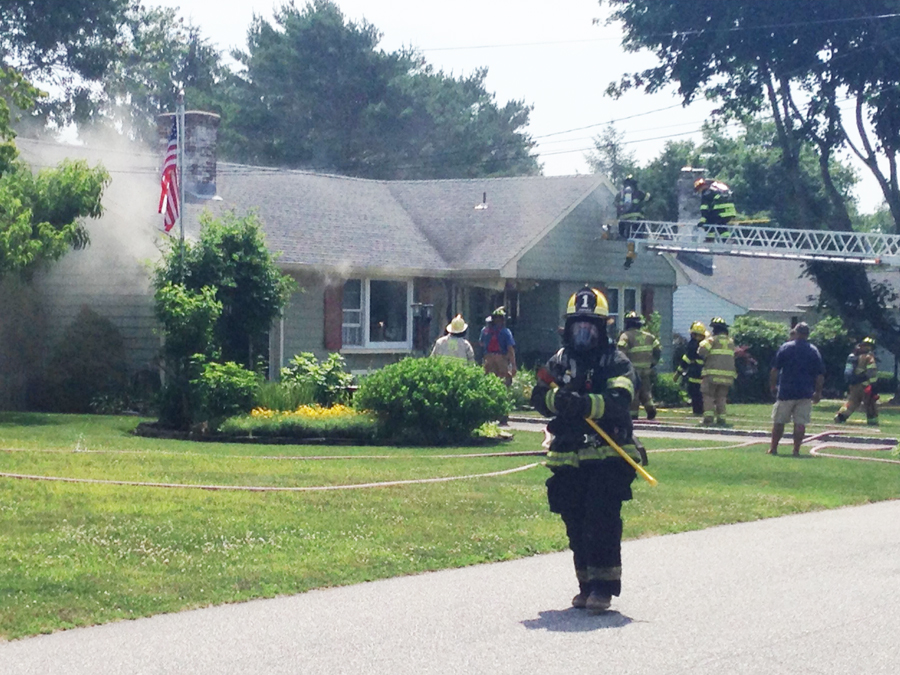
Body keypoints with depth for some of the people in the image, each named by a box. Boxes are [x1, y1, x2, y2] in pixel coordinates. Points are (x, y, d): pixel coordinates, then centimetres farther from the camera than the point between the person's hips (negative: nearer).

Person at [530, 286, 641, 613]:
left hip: (608, 455, -4)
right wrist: (556, 398, -23)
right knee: (575, 523, 8)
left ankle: (603, 586, -11)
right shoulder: (560, 361, 14)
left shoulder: (617, 363, 1)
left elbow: (619, 401, -16)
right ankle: (587, 584, 19)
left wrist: (585, 403, -33)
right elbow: (539, 395, 1)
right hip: (568, 458, 5)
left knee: (602, 519, -14)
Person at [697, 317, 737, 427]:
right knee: (721, 398, 13)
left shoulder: (713, 339, -6)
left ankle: (708, 418, -11)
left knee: (708, 397, 1)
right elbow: (732, 355, 18)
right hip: (728, 373, 5)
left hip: (712, 374, -5)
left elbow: (701, 351, -15)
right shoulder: (731, 341, 13)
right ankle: (721, 419, 7)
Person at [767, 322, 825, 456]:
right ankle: (796, 450, -1)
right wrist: (818, 392, 13)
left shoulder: (785, 347, -2)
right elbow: (820, 375, 5)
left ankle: (773, 448, 11)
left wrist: (772, 386, 7)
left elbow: (774, 370, -3)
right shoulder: (814, 351, 5)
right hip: (806, 393, 2)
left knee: (778, 421, 7)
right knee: (800, 423, 2)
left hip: (786, 391, -1)